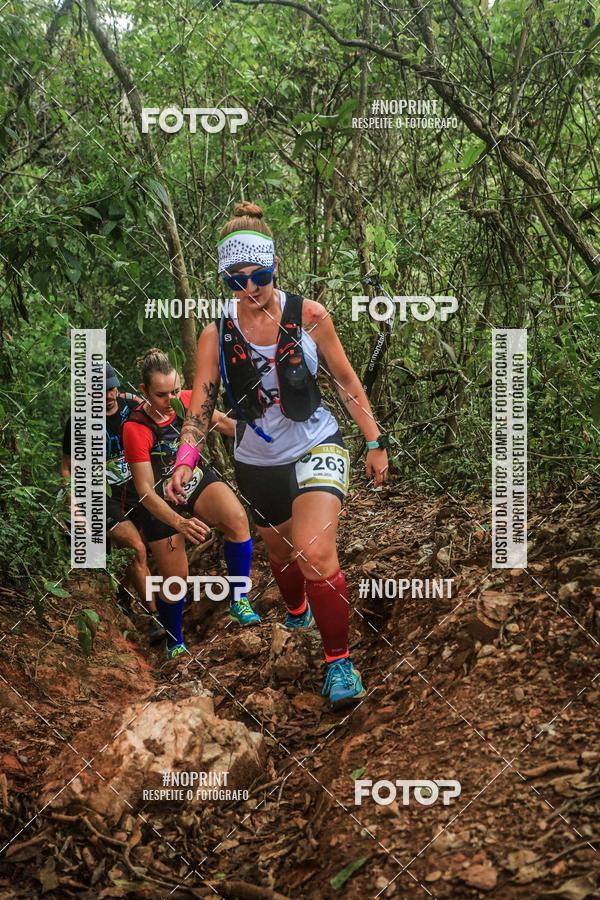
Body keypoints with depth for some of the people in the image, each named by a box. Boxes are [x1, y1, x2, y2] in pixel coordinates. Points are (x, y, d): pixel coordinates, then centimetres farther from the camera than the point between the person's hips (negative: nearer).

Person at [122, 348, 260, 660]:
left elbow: (220, 421, 7)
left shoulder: (188, 400, -16)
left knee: (237, 519, -28)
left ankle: (238, 601, -12)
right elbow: (145, 491, -27)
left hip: (198, 479, 3)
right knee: (176, 577, -1)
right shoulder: (135, 428, -27)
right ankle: (174, 643, 27)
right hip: (162, 500, -3)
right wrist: (179, 523, -40)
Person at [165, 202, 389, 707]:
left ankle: (339, 660, -5)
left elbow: (347, 382, -1)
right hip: (257, 462, 3)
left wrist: (375, 443, 2)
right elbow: (201, 408, -8)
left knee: (316, 553, -24)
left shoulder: (308, 316, -11)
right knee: (280, 553, 21)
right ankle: (296, 613, 57)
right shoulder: (217, 333, -9)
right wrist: (185, 462, -25)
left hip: (317, 448, -3)